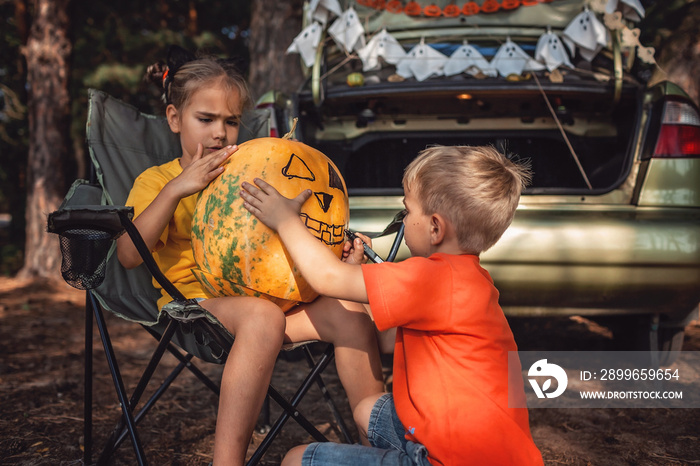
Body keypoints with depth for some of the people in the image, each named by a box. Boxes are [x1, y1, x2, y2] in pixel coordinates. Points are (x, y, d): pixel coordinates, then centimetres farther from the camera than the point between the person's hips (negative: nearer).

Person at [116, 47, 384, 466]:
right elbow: (129, 255, -8)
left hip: (265, 293, 5)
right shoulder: (158, 180, 10)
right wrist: (176, 188, -17)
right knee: (263, 317, -38)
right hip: (196, 299, -4)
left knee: (349, 311, -21)